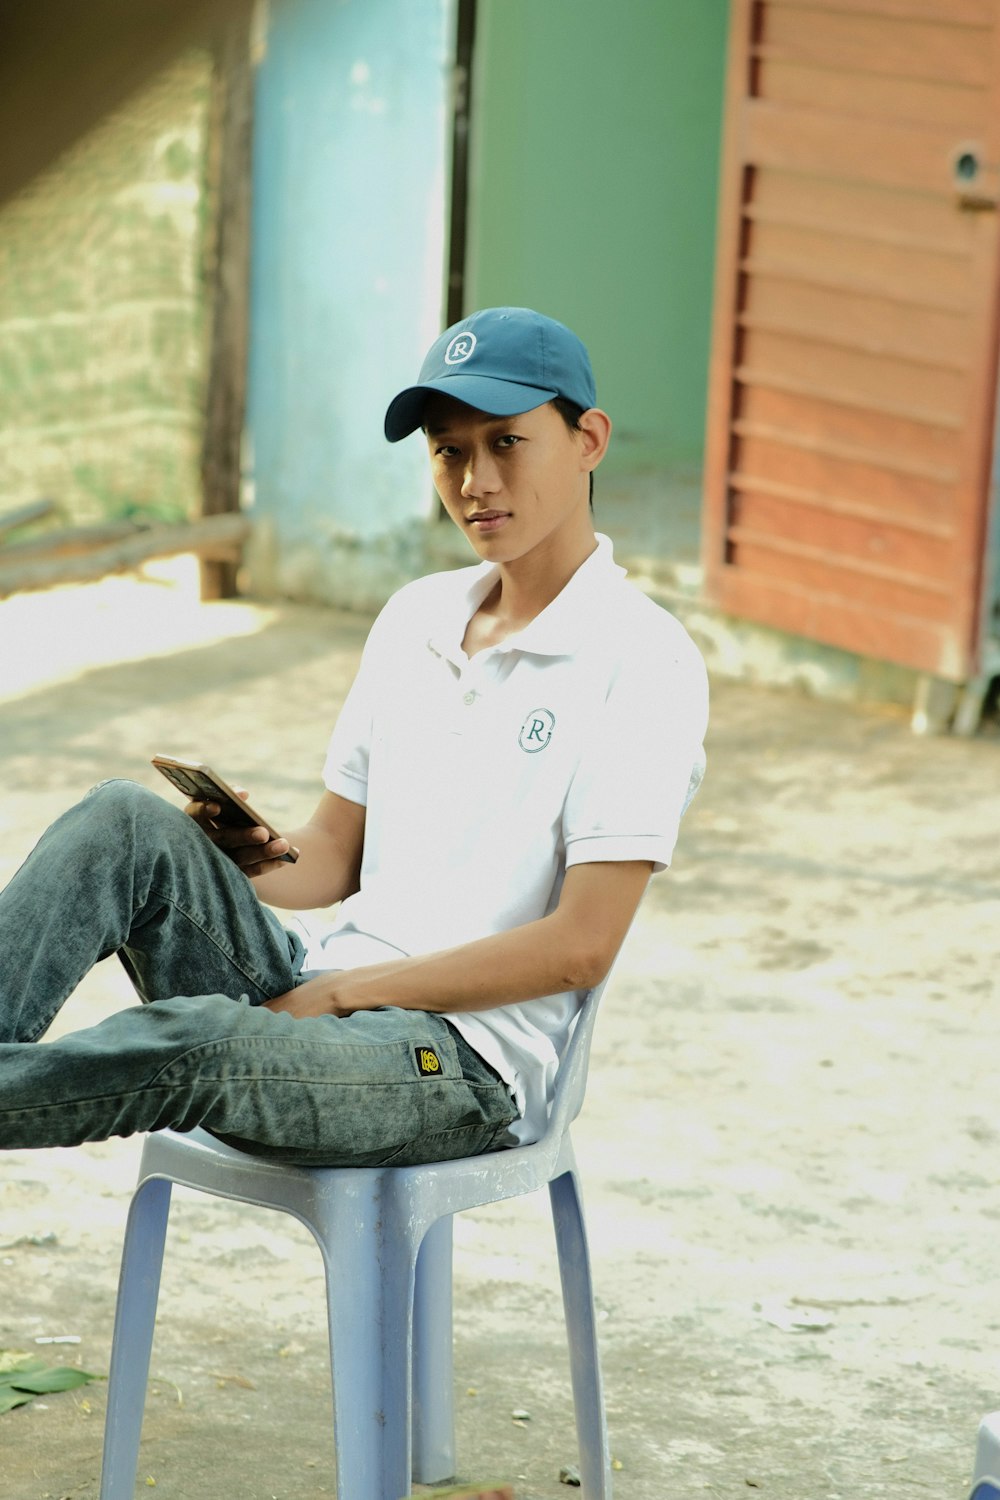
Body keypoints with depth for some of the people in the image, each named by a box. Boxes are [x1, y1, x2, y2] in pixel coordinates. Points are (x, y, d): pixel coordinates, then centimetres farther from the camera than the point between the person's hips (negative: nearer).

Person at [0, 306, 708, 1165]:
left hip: (470, 1065, -7)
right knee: (126, 820, -17)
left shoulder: (645, 664, -7)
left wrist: (341, 991, -13)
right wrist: (248, 860, -4)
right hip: (319, 992, 7)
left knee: (193, 1043, -35)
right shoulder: (414, 619, 16)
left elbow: (581, 947, -12)